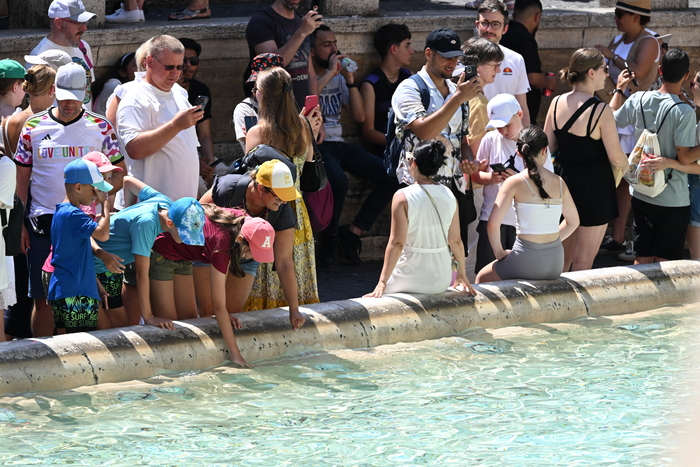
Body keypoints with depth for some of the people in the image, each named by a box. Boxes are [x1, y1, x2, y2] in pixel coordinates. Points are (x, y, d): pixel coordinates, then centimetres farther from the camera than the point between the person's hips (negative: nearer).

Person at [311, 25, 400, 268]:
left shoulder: (339, 77, 19)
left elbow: (360, 116, 13)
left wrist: (350, 80, 2)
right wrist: (329, 73, -18)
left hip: (339, 145, 7)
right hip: (316, 146, -7)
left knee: (391, 177, -9)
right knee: (338, 180, -37)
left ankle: (353, 231, -1)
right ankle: (329, 237, -11)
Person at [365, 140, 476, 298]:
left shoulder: (403, 197, -13)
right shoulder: (449, 196, 1)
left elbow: (397, 243, -17)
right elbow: (456, 241, 7)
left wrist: (382, 283, -17)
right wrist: (462, 274, 22)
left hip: (411, 281, -5)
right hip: (441, 282, 5)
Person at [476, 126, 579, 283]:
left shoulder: (515, 182, -11)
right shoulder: (559, 182, 3)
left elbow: (493, 224, -16)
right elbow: (573, 222, 15)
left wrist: (499, 252, -1)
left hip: (526, 262, -5)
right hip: (555, 263, 5)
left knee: (482, 278, 25)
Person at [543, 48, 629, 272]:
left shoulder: (557, 103, -3)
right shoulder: (601, 110, -19)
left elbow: (547, 146, 6)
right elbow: (616, 158, -16)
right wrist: (626, 166, 8)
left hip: (564, 179, 6)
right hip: (594, 186, -6)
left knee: (561, 258, 19)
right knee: (583, 262, 4)